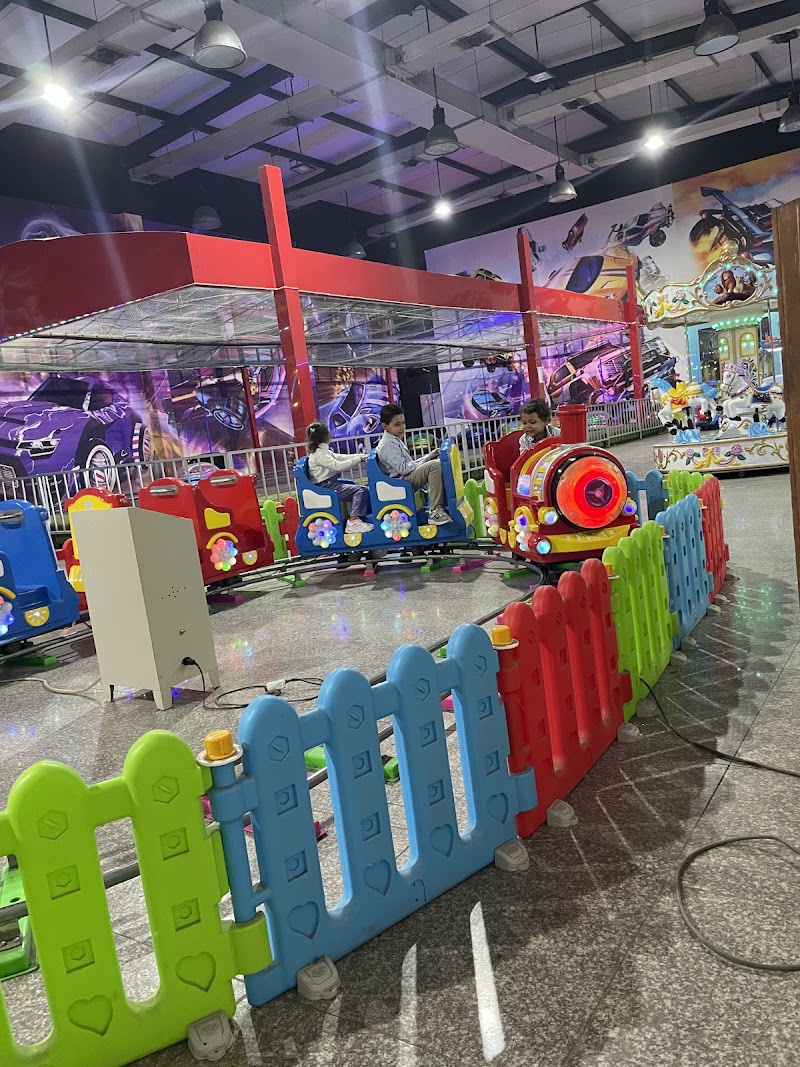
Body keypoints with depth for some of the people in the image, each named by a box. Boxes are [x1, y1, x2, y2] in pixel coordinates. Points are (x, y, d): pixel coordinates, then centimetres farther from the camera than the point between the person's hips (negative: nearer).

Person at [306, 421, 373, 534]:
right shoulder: (319, 454, -17)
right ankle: (353, 521, -25)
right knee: (362, 491, -19)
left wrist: (361, 456, 10)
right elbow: (338, 465, -25)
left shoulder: (322, 451, 15)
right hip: (326, 487, -11)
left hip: (331, 482, 11)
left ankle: (364, 515, 18)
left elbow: (340, 458, 16)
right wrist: (359, 459, -20)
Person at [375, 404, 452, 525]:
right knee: (435, 465, -27)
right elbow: (403, 468, -21)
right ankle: (435, 512, -31)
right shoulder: (388, 444, -14)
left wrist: (426, 458, 8)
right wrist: (426, 458, -14)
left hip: (408, 477, 10)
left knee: (438, 463, 13)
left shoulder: (395, 440, 19)